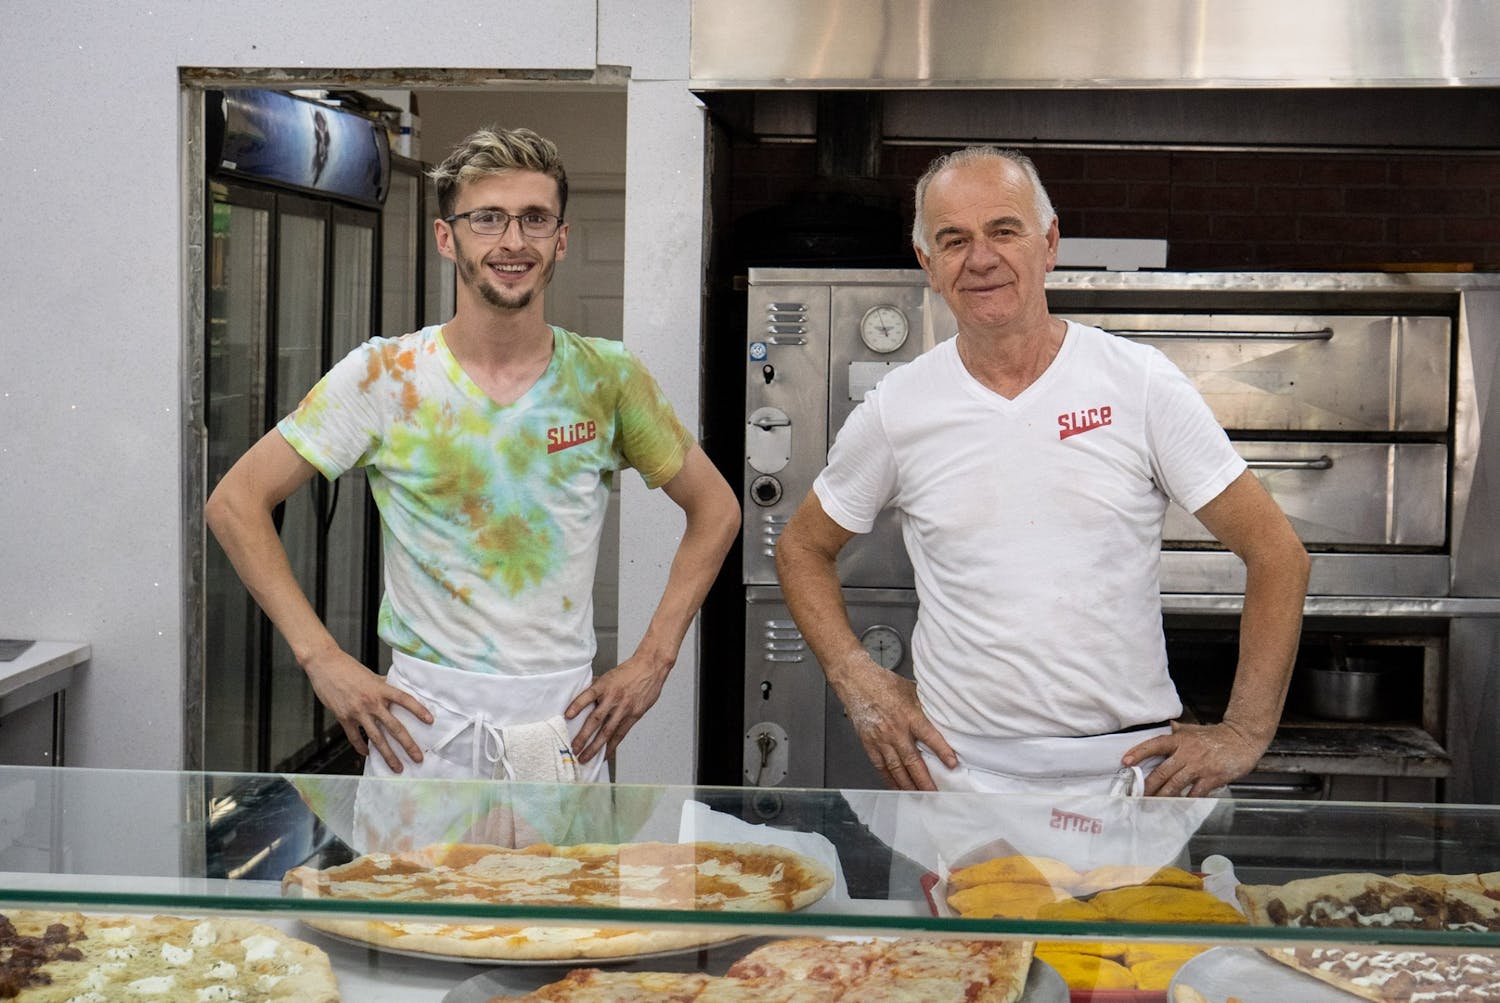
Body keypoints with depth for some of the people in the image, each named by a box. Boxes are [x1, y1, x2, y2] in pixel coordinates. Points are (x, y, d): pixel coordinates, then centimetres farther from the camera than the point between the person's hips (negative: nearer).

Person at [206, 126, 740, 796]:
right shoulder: (383, 377, -4)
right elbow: (235, 502, -2)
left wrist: (653, 660, 3)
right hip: (422, 719, -1)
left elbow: (716, 509, 12)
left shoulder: (606, 379, 0)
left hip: (565, 720, 2)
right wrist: (323, 659, -9)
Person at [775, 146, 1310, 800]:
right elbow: (801, 549, 13)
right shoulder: (895, 410, -1)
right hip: (957, 769, 1)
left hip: (1131, 767, 0)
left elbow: (1277, 554, -3)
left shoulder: (1139, 383, -5)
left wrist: (1245, 733, -8)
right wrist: (856, 680, -1)